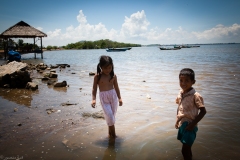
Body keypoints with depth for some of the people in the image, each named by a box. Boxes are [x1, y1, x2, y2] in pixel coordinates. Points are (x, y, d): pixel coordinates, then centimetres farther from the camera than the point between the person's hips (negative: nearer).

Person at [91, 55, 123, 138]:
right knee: (109, 115, -8)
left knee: (112, 115, 10)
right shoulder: (97, 76, -8)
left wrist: (119, 98, 9)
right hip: (103, 97, -3)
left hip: (113, 95, 3)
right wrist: (93, 99, -14)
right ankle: (112, 132, 13)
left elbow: (116, 87, 8)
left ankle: (110, 132, 28)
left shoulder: (113, 76, -1)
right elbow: (94, 88, -4)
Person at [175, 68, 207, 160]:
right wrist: (177, 120, 10)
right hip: (181, 125, 7)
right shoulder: (180, 94, 1)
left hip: (189, 126, -7)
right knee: (187, 148, 23)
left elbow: (203, 111, -16)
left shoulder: (195, 96, -19)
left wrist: (193, 124, -17)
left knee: (184, 150, -6)